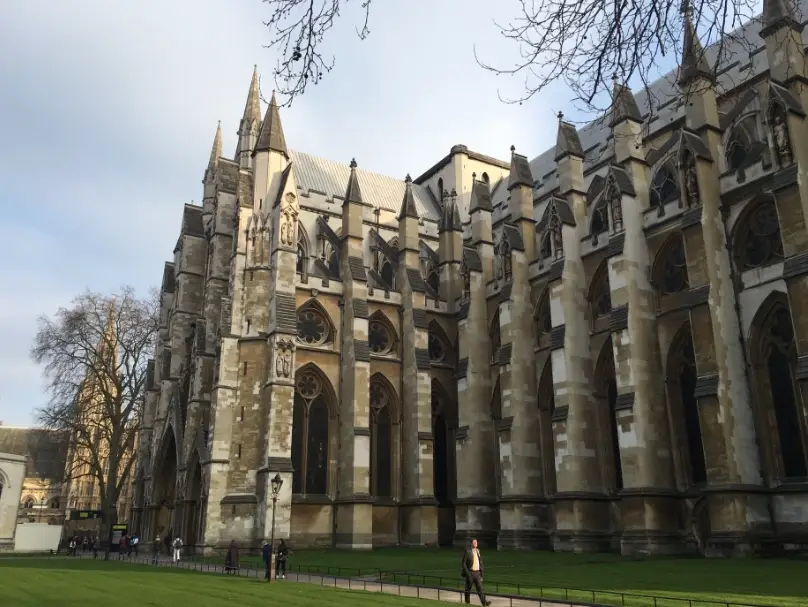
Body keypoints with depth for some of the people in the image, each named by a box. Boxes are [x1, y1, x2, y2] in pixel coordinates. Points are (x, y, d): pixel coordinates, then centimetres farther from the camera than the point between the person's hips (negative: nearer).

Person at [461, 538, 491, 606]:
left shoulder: (478, 551, 9)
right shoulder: (467, 551, -10)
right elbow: (464, 563, -11)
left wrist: (481, 572, 11)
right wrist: (467, 573, -15)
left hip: (477, 572, 5)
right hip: (470, 572, -5)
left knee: (480, 588, -3)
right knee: (468, 589, 6)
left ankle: (484, 602, -9)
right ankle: (467, 602, 19)